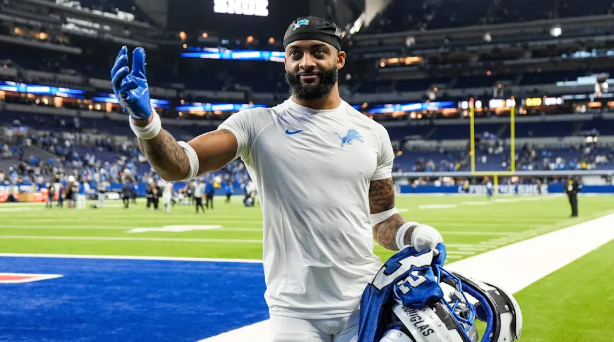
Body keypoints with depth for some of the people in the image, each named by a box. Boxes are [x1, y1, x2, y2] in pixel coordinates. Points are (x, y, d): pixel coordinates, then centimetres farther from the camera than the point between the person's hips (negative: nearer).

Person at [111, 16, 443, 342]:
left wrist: (413, 235, -6)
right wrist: (145, 120, -32)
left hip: (364, 304, 2)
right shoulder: (257, 125, -3)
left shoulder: (373, 133, 7)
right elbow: (178, 165, -14)